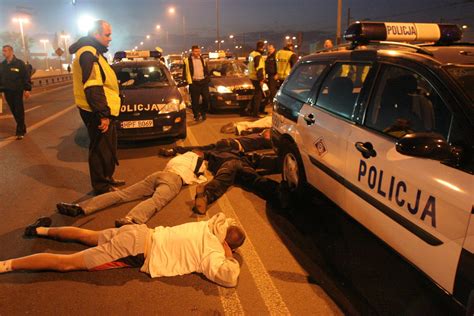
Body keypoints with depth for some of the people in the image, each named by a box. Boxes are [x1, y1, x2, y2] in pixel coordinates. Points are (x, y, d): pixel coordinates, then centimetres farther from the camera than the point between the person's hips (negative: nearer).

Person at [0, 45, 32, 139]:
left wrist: (27, 89, -12)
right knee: (14, 111, 10)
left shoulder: (19, 63, -5)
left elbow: (26, 76, -7)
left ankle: (20, 131, 0)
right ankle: (22, 128, 23)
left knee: (19, 111, -3)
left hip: (18, 91, -5)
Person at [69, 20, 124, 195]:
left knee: (108, 148, 18)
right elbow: (92, 88, -24)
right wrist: (103, 114, -25)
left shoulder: (94, 52, 18)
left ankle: (107, 178, 32)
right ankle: (101, 187, 9)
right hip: (98, 113, -10)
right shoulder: (88, 53, -16)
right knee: (101, 150, -2)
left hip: (103, 110, 10)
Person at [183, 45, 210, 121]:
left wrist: (207, 79, 10)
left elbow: (206, 70, 20)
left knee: (206, 98, 2)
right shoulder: (187, 61, -2)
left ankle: (203, 113, 20)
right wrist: (189, 82, -7)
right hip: (194, 83, -4)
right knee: (195, 100, -1)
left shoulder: (203, 60, 13)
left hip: (204, 82, 4)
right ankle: (196, 115, 11)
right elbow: (186, 72, -2)